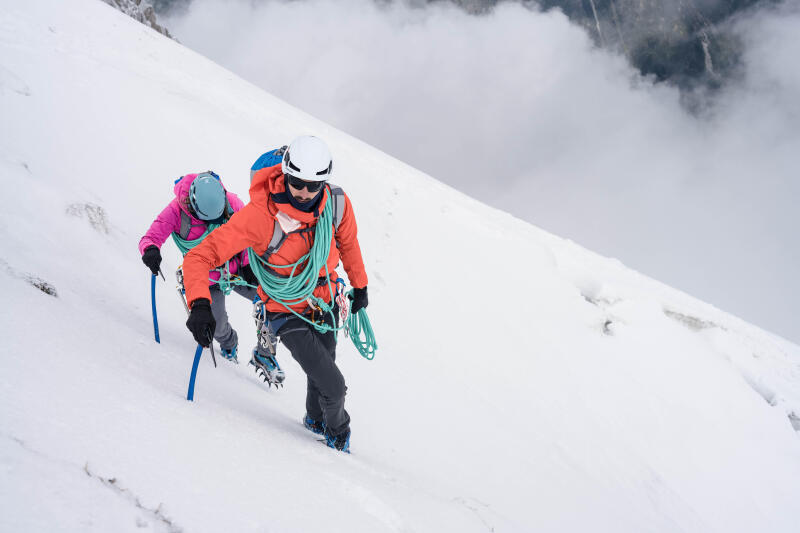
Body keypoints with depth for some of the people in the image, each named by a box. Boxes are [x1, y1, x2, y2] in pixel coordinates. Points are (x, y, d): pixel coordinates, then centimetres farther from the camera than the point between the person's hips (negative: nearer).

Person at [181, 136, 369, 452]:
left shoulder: (337, 203, -20)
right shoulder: (259, 214, -34)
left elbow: (347, 241, 5)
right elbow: (199, 256, -33)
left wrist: (359, 285, 18)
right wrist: (199, 304, -48)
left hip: (325, 303, 5)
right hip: (287, 313, -4)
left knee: (322, 370, 25)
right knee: (333, 387, -8)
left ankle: (315, 420, 59)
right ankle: (337, 428, 28)